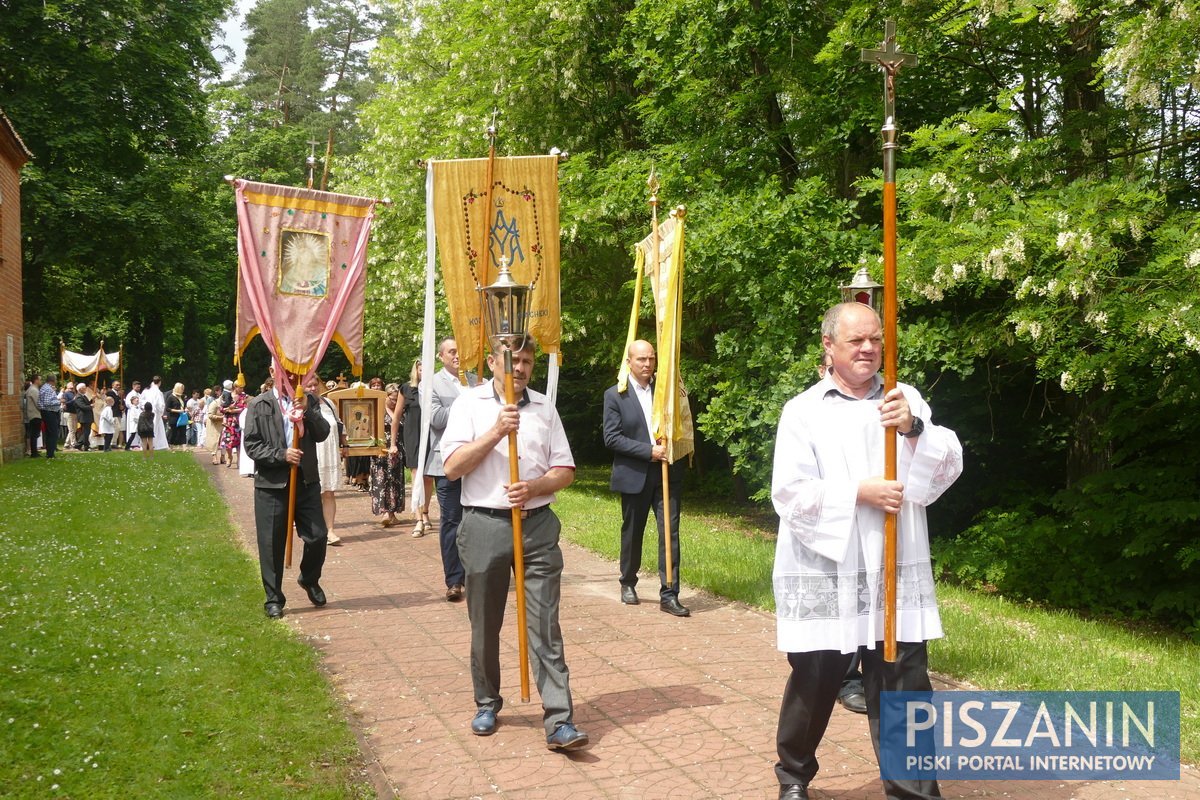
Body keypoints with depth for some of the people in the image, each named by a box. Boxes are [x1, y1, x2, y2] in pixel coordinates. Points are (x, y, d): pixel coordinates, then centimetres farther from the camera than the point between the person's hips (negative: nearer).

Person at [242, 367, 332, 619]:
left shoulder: (310, 401, 8)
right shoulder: (259, 405, -2)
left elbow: (322, 434, -3)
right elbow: (251, 445, -5)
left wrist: (307, 411, -16)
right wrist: (281, 455, -17)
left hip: (306, 480, 3)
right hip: (272, 483, -2)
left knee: (318, 536, 2)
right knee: (272, 543, 4)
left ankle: (309, 579, 30)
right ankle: (274, 599, 18)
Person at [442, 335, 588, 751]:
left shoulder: (544, 407, 9)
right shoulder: (470, 403, 1)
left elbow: (565, 470, 8)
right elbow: (452, 467, -8)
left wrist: (533, 488, -12)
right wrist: (495, 432, -18)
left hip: (537, 525, 1)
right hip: (484, 525, -1)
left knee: (545, 626, -3)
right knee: (485, 624, 11)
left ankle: (559, 721, -2)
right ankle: (487, 702, 31)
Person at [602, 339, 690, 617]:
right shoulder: (615, 395, -3)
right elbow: (611, 438, -11)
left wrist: (671, 450, -9)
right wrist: (649, 451, -17)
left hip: (667, 473, 2)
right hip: (634, 476, -2)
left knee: (670, 532, -4)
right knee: (632, 533, 12)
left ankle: (669, 594, 0)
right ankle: (628, 584, 33)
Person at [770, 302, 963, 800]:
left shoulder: (905, 400, 7)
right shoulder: (803, 410, 1)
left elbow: (947, 469, -4)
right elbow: (790, 494, -7)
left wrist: (913, 428, -22)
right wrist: (860, 493, -16)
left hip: (896, 575, 1)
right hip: (823, 576, -1)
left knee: (904, 687, 2)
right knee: (814, 684, 12)